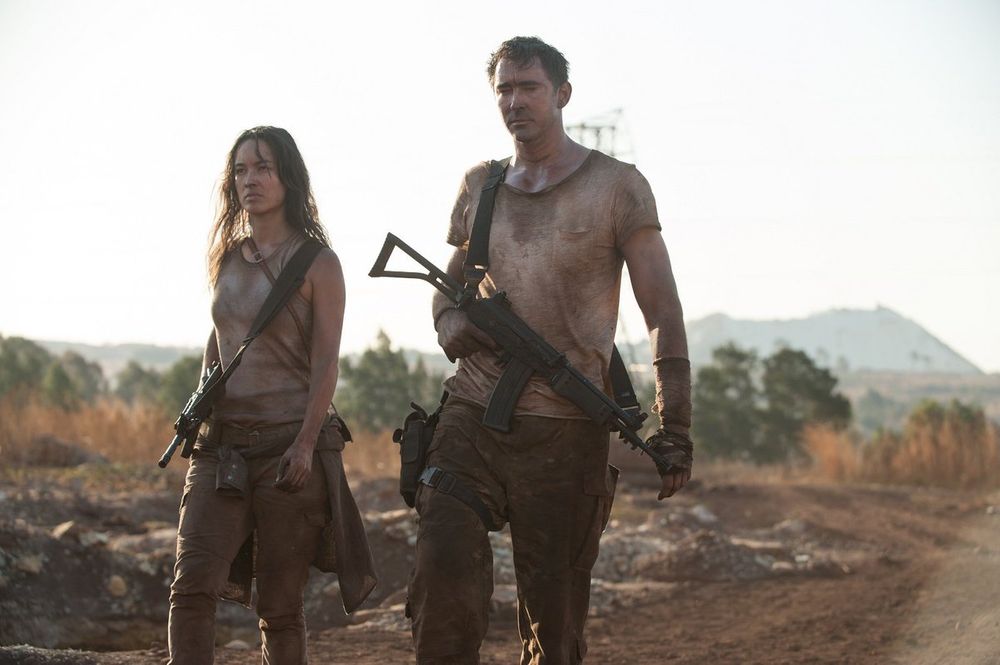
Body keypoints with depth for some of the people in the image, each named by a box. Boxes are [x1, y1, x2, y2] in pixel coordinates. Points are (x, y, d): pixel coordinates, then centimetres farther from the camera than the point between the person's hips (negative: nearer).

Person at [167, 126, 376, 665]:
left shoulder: (316, 263, -2)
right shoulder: (228, 258, 13)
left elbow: (325, 363, -7)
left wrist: (305, 444, -16)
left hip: (289, 441, -4)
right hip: (222, 442, 4)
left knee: (279, 605, 0)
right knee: (192, 585, -14)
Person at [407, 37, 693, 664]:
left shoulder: (617, 187, 1)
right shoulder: (479, 188, 14)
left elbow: (663, 312, -2)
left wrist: (674, 428, -11)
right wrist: (455, 323, 2)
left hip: (566, 430, -3)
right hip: (472, 418, 3)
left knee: (554, 613, 1)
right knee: (443, 573, -17)